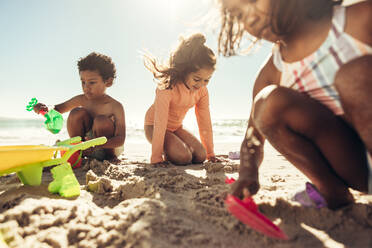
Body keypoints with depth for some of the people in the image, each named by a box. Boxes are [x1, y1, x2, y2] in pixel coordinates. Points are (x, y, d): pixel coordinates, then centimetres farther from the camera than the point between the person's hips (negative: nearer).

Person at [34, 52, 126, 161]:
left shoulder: (116, 106, -22)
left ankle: (110, 156, -12)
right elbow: (58, 109, 10)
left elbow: (120, 140, -28)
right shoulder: (82, 100, -4)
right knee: (77, 112, -15)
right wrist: (45, 109, -15)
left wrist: (97, 145, -45)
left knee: (101, 120, -31)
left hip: (109, 147, -5)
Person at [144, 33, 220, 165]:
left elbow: (205, 122, -5)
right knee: (184, 157, -25)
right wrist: (156, 158, -29)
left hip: (176, 127, 6)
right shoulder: (167, 87, -31)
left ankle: (171, 152, 13)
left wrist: (210, 153, -1)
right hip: (154, 127, -6)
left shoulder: (202, 91, -12)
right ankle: (167, 154, 5)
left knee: (200, 156, -10)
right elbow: (160, 124, -32)